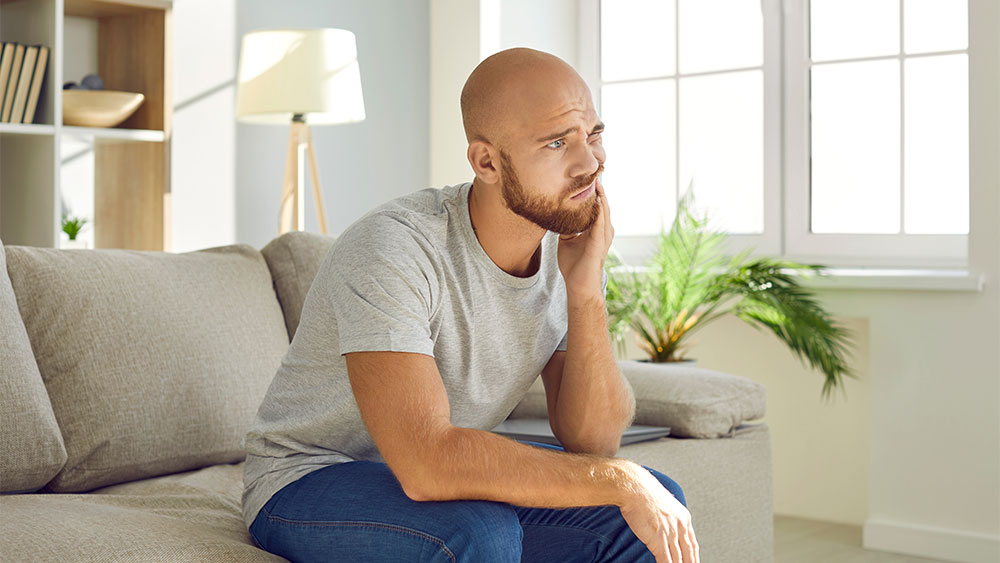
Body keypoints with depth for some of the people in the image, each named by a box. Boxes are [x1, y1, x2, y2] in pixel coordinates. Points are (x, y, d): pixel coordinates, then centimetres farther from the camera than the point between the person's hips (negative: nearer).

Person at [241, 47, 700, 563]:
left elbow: (590, 444, -10)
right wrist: (619, 481, -33)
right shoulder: (390, 248, -29)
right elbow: (427, 465, -39)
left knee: (659, 506, -8)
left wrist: (586, 296, -24)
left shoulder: (572, 249, -6)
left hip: (457, 480, 7)